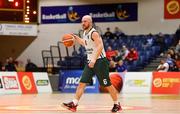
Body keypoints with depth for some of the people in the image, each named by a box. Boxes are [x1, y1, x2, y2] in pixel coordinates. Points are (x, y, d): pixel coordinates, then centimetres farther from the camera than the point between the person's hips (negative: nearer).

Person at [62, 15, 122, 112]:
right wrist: (76, 38, 19)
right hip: (90, 62, 8)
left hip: (100, 61, -8)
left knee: (107, 84, -1)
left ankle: (117, 104, 12)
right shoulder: (85, 33, 10)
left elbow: (100, 46, -28)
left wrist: (94, 59, -36)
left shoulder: (94, 33, -16)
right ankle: (74, 104, -5)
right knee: (82, 83, -2)